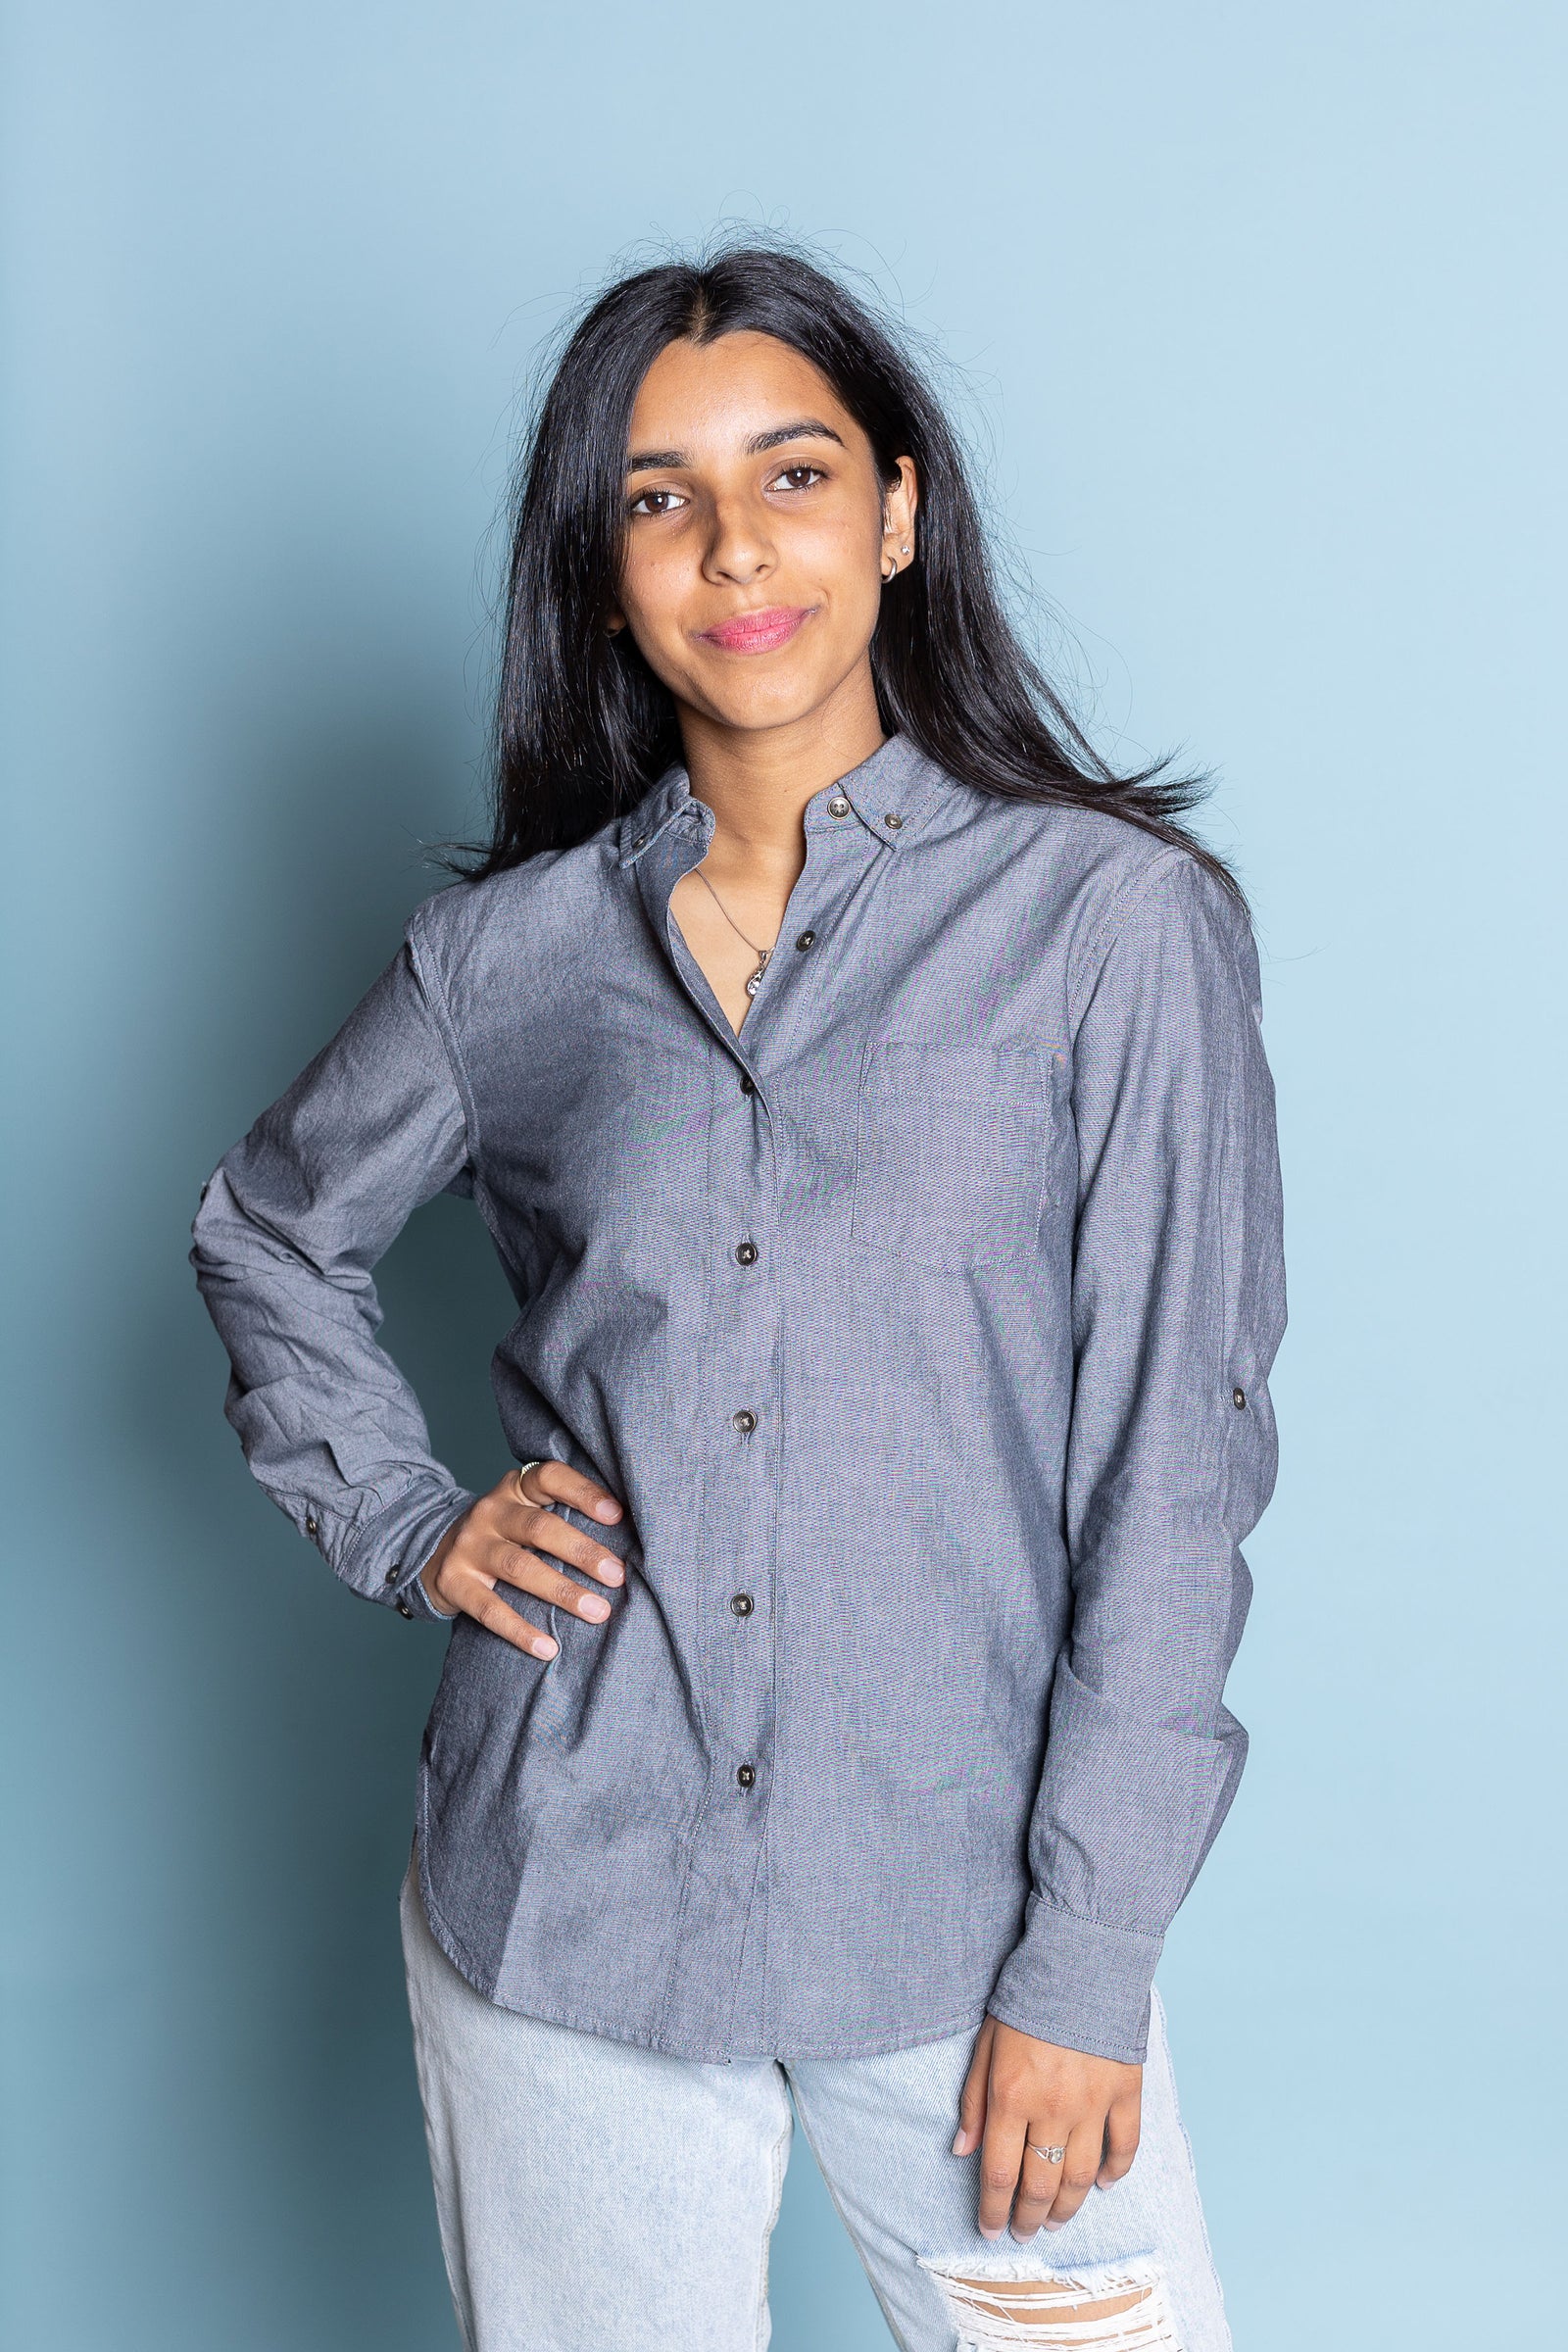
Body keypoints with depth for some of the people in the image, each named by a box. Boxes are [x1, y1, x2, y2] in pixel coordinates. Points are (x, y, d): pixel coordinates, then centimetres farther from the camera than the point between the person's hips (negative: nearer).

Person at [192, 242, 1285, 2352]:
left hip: (956, 1914, -2)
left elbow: (1176, 1464, -8)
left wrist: (1086, 1962, -9)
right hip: (558, 1913, 2)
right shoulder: (513, 952, 2)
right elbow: (270, 1230, 20)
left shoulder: (1115, 917, -7)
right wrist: (401, 1522, 5)